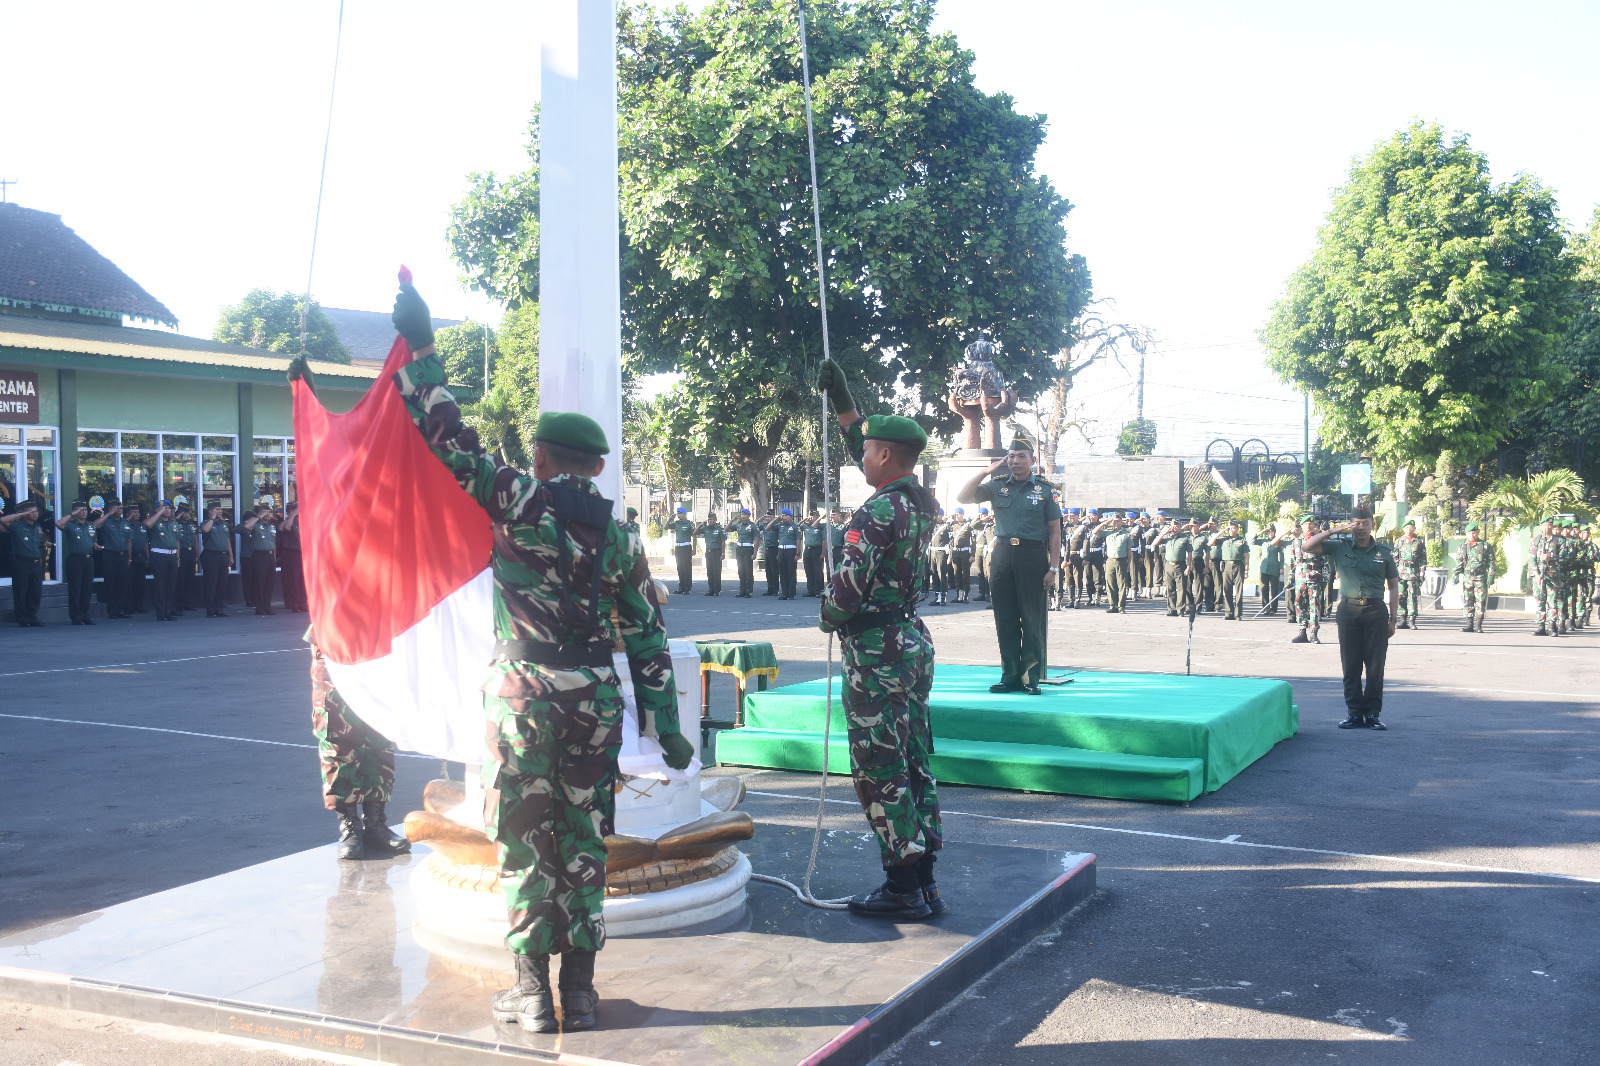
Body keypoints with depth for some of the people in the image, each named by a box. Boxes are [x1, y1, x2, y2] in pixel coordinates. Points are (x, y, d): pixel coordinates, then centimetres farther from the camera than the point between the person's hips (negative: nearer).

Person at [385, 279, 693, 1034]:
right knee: (583, 844, 11)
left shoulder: (517, 500, -4)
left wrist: (421, 351, 5)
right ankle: (580, 990, 16)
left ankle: (533, 992, 10)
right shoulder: (619, 535, 8)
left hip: (523, 693, -4)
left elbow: (449, 440, -3)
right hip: (596, 698, 4)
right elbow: (646, 637, 9)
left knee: (525, 842, 5)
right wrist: (666, 727, 14)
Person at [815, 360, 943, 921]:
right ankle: (924, 880, 19)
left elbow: (849, 585, -23)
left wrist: (828, 618, -1)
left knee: (880, 772, -3)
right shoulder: (924, 504, 9)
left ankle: (903, 889, 2)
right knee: (914, 764, 12)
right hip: (914, 640, 9)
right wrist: (841, 402, 27)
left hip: (875, 649, -9)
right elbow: (871, 457, 24)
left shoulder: (877, 513, -18)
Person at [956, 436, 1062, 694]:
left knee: (1032, 619, -1)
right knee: (1005, 620, 5)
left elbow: (1054, 531, 2)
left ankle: (1031, 678, 4)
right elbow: (962, 497, 3)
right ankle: (1010, 676, 12)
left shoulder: (1044, 489, 2)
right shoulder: (997, 485, 8)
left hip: (1033, 556, -3)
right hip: (1003, 555, 3)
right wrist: (986, 472, -4)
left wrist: (1053, 568, -5)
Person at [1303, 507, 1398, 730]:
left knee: (1375, 666, 0)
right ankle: (1355, 713, 10)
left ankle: (1373, 713, 6)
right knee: (1350, 665, 3)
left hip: (1376, 611, 0)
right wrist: (1334, 530, -10)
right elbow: (1306, 547, -6)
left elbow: (1393, 587, 10)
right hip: (1349, 610, 0)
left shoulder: (1384, 552, 6)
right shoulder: (1339, 547, 4)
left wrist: (1393, 619, 4)